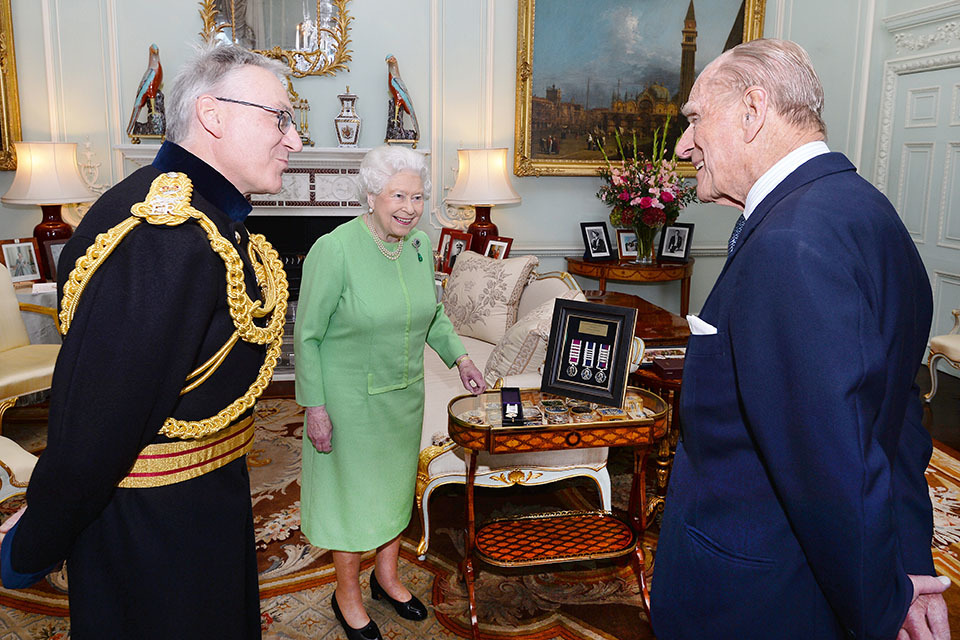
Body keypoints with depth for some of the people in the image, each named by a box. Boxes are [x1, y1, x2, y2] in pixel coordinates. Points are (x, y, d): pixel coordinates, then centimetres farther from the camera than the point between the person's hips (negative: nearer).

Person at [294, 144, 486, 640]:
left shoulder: (419, 245, -2)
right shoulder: (334, 250, -21)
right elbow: (307, 335, -15)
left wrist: (459, 357, 5)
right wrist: (315, 406, -16)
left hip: (405, 393, 6)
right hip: (350, 398, -6)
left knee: (396, 483, 20)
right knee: (353, 491, 9)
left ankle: (387, 576, 42)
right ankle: (347, 595, 32)